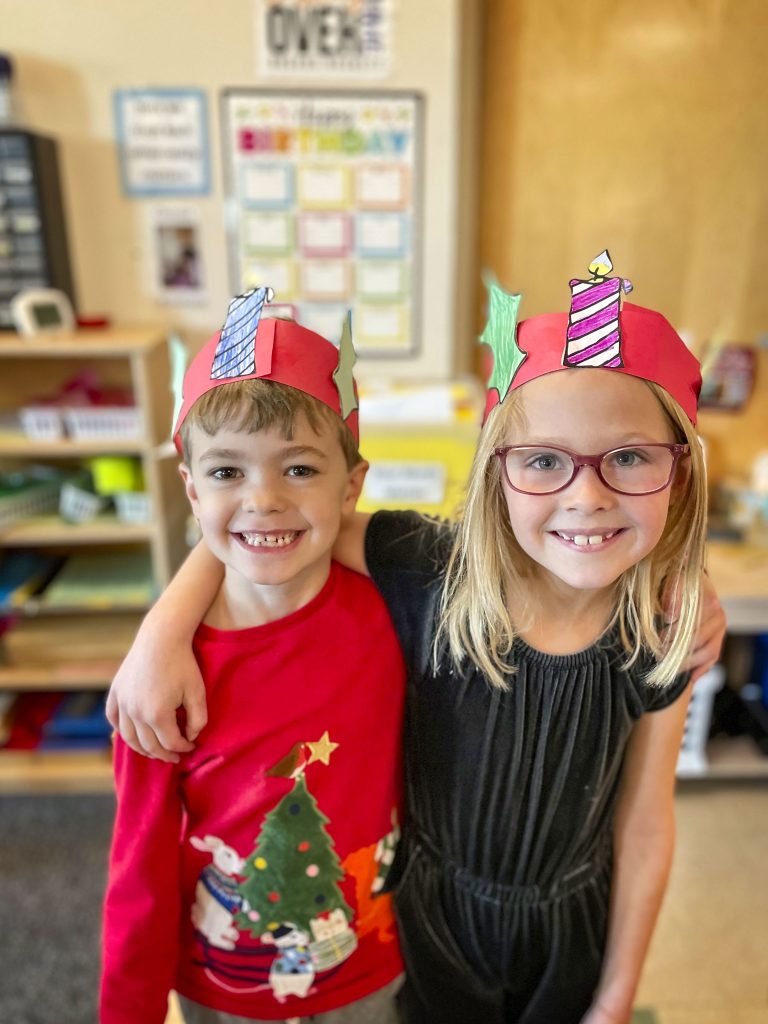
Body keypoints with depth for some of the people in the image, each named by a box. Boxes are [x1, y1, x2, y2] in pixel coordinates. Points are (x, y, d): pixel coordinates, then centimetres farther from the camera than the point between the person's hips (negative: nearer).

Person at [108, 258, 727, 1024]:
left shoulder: (663, 640, -20)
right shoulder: (430, 572, -28)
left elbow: (644, 828, -9)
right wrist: (165, 628, -32)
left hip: (573, 935, 2)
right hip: (432, 920, -1)